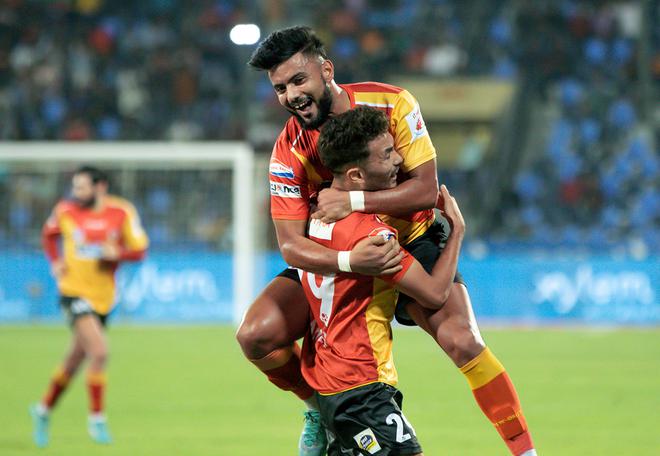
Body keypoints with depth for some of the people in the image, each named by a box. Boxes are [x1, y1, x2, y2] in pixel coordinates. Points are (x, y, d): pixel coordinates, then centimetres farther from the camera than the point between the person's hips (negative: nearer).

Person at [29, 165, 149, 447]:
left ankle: (44, 410, 37)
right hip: (74, 292, -3)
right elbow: (49, 234, 15)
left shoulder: (122, 212, -5)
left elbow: (139, 250, -1)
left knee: (76, 360, 15)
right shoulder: (65, 210, -5)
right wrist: (55, 261, 0)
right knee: (99, 351, -20)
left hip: (103, 297, 3)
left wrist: (118, 253, -21)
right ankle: (96, 419, -7)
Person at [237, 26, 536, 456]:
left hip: (412, 243, -2)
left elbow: (426, 190, -22)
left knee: (462, 341, -25)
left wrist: (354, 201, -34)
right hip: (334, 258, 2)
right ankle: (321, 406, 14)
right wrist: (350, 261, -42)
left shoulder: (391, 104, -20)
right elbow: (291, 244, -23)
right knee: (256, 336, -14)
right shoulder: (288, 153, -17)